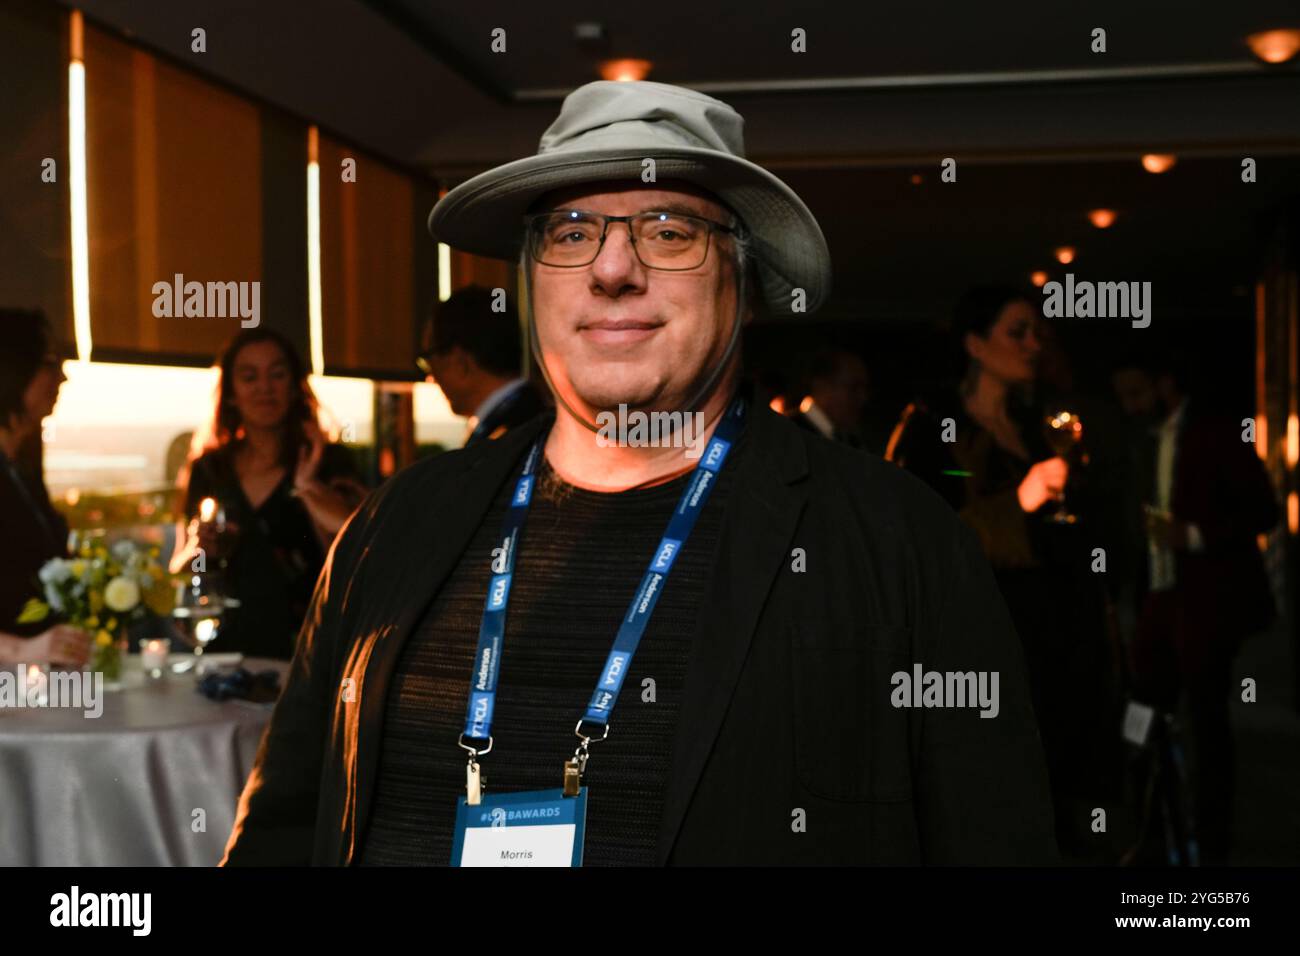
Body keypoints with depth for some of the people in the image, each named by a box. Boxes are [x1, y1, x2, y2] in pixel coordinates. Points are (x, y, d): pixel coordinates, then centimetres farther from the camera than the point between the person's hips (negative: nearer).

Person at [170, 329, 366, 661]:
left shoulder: (328, 461, 5)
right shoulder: (208, 468, 13)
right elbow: (177, 572, 20)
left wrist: (308, 487, -14)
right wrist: (197, 552, 1)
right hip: (226, 644, 3)